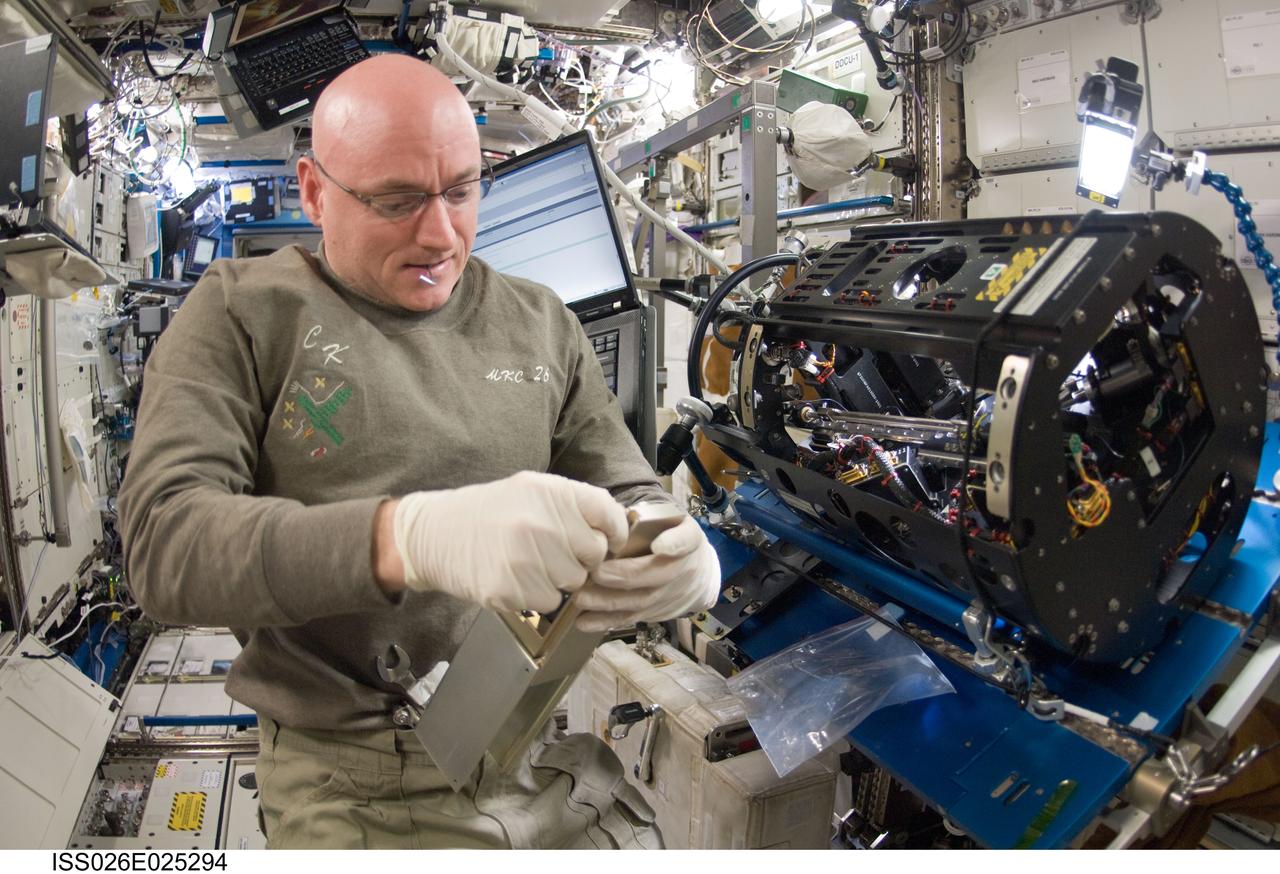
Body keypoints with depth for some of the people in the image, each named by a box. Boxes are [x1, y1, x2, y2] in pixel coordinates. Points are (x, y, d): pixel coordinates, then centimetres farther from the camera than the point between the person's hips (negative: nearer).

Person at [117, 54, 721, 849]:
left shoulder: (541, 324, 6)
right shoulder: (243, 314, -3)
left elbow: (633, 501, 8)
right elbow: (163, 543, -16)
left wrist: (687, 565, -18)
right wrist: (408, 536, -35)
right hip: (354, 782, -3)